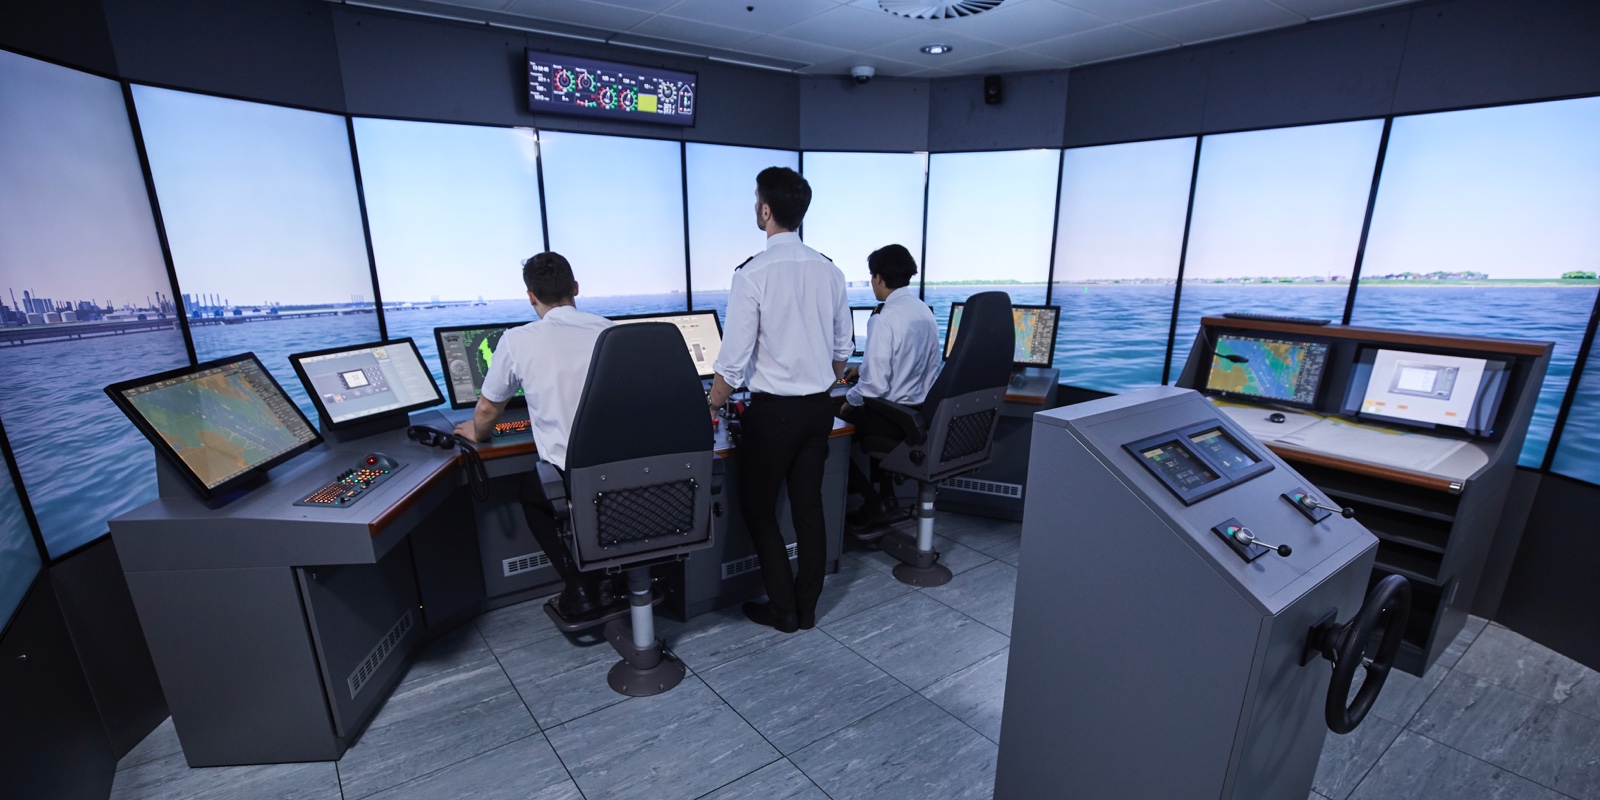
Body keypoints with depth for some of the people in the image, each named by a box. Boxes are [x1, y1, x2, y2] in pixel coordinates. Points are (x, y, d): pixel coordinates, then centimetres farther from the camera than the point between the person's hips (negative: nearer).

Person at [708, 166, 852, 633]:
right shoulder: (829, 271, 3)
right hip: (819, 407, 6)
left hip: (773, 411, -6)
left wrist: (710, 407, -1)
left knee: (758, 508, 12)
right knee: (809, 506, 15)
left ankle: (782, 610, 22)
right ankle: (807, 607, 28)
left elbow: (734, 362, -16)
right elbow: (843, 348, 10)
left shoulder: (754, 274, -16)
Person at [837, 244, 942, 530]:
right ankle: (885, 497, 30)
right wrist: (864, 369, 22)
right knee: (871, 414, 31)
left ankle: (872, 502, 15)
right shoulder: (925, 312, 6)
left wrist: (850, 400, -5)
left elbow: (875, 384, -24)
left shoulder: (885, 319, -21)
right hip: (924, 414, 8)